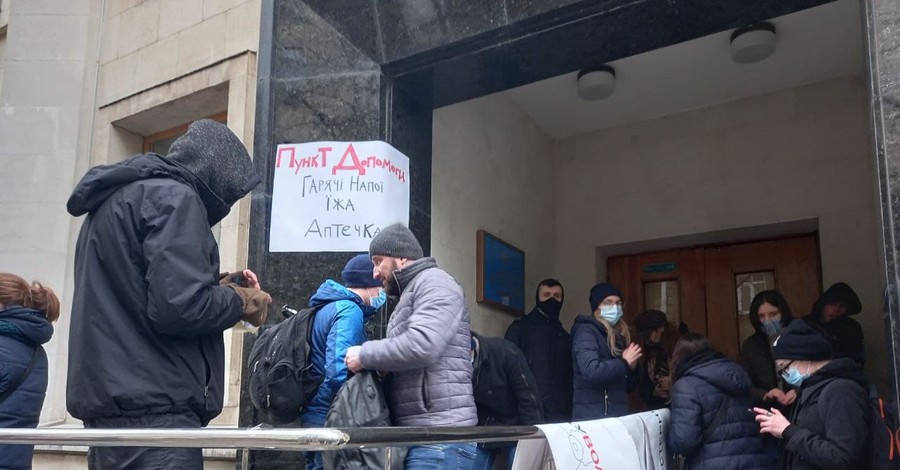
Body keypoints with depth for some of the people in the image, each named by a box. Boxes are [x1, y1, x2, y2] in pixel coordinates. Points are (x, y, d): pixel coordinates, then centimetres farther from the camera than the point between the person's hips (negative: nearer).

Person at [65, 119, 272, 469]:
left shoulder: (114, 198, 20)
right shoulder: (174, 196, -10)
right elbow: (179, 308, -21)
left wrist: (219, 291, 17)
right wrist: (239, 301, -2)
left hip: (110, 404, 10)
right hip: (153, 410, -10)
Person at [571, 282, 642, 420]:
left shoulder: (619, 336, 15)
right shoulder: (586, 332, -8)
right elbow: (591, 371, -25)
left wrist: (631, 367, 0)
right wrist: (624, 363, -12)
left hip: (618, 415, 8)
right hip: (592, 416, -8)